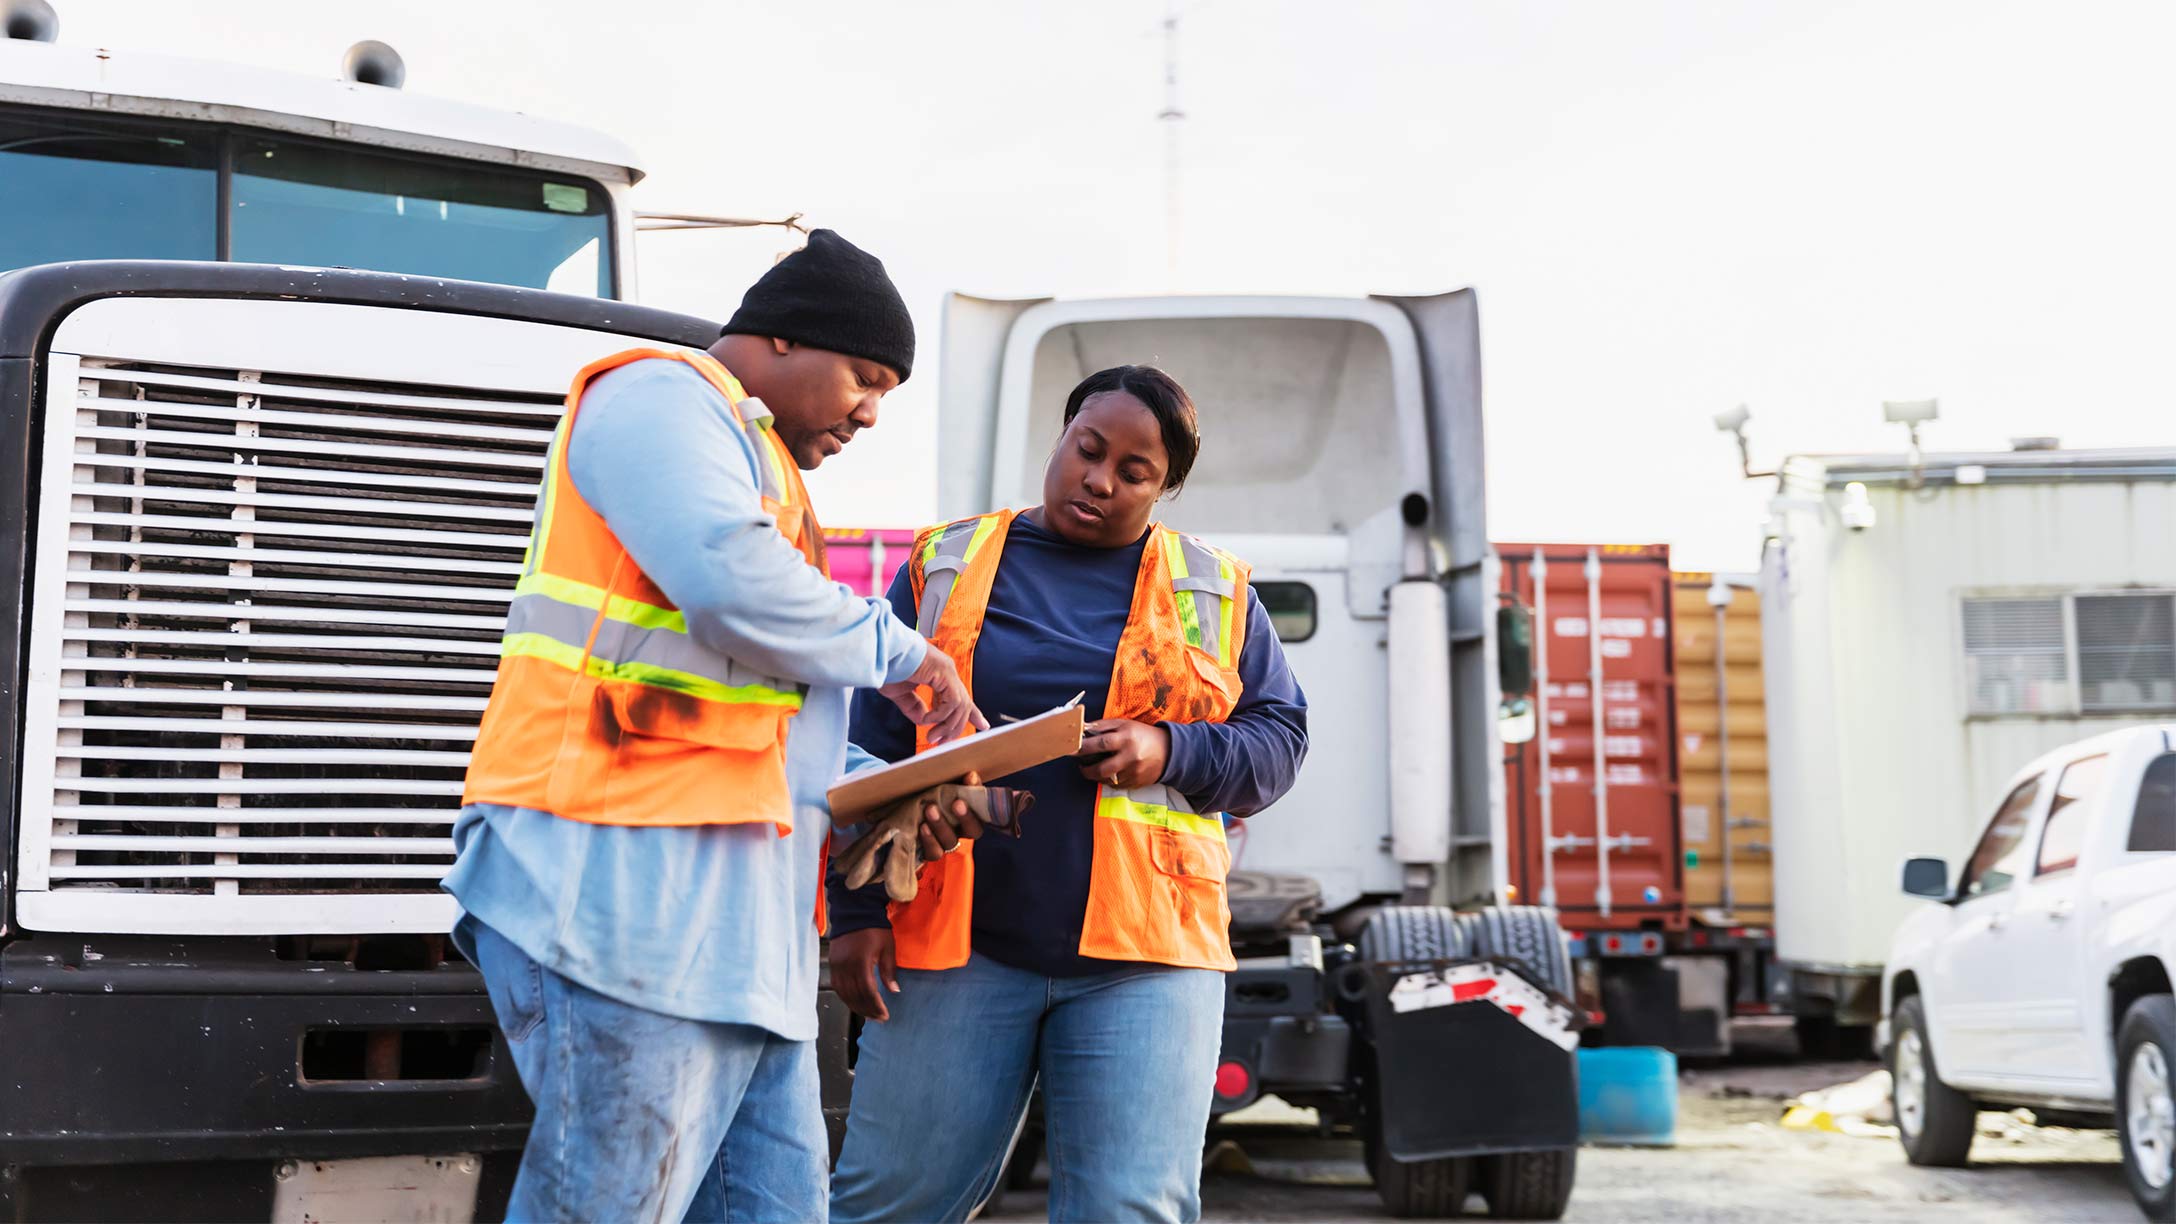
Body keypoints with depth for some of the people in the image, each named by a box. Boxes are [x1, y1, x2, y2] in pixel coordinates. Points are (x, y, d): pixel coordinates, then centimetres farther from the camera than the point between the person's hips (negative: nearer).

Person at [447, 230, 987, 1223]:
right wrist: (894, 651, -6)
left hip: (732, 917, 10)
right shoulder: (661, 396, -1)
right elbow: (728, 581, -21)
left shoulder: (755, 466, 30)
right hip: (623, 877, -10)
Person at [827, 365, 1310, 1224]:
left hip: (1144, 955, 0)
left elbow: (1277, 740, 10)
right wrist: (856, 911, 1)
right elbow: (868, 746, 9)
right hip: (960, 943, 0)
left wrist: (1169, 753, -10)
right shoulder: (946, 566, 10)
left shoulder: (1215, 594, 11)